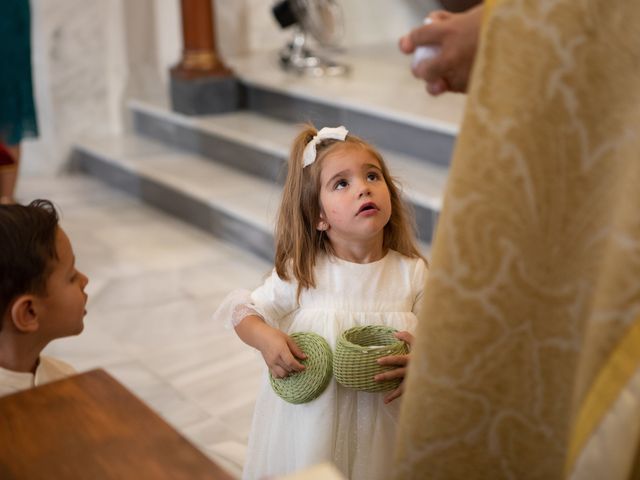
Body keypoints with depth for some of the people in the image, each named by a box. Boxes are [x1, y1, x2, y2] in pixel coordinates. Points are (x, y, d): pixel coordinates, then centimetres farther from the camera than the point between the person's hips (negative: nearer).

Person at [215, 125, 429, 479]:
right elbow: (246, 313, -1)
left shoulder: (413, 273, -8)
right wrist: (266, 339, -21)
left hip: (381, 421, 1)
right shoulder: (301, 274, -11)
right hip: (310, 420, 0)